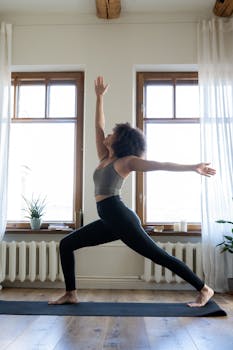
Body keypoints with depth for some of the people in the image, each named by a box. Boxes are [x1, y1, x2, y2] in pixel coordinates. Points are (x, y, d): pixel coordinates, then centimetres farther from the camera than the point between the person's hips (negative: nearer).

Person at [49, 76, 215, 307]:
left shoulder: (127, 161, -3)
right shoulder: (104, 158, 17)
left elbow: (161, 165, -7)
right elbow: (98, 126, 22)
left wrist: (193, 167, -12)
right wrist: (99, 97, 26)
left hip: (121, 218, -8)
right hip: (110, 221, 8)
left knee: (159, 256, -5)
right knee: (66, 244, 8)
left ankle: (204, 289, 6)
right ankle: (70, 294, 13)